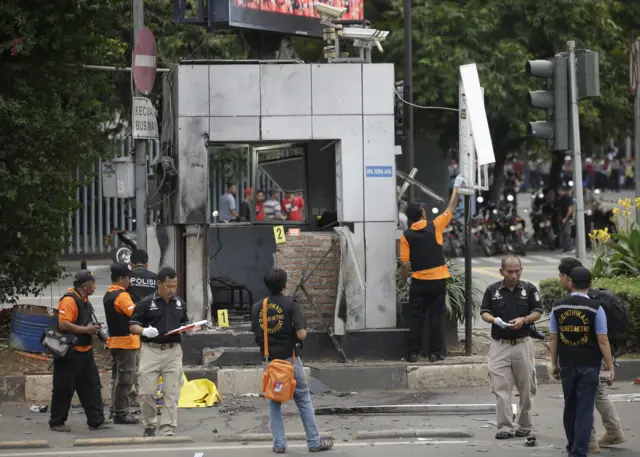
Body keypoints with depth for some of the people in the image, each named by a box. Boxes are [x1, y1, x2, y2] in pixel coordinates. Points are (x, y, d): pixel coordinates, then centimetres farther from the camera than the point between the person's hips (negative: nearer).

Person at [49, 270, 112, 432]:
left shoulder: (84, 300, 14)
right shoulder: (69, 300, -18)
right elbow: (63, 324, -27)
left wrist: (93, 329, 9)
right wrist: (85, 330, -20)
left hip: (84, 351, 10)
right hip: (69, 353, -10)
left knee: (91, 385, 8)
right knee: (64, 388, 0)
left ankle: (96, 420, 10)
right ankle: (57, 422, 9)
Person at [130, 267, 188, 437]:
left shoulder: (180, 303, 11)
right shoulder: (146, 303, -2)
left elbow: (184, 323, 23)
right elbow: (133, 326, -1)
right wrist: (144, 331, -21)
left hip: (173, 351, 3)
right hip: (151, 351, -3)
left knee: (172, 394, -2)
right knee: (147, 392, -2)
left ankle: (168, 431, 1)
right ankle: (149, 426, 18)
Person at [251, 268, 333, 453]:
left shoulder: (257, 308, 3)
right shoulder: (290, 305, -11)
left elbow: (257, 336, 8)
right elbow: (301, 334, -16)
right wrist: (303, 330, 5)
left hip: (269, 360, 4)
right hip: (290, 359, -4)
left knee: (274, 402, 13)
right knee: (303, 400, 6)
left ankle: (279, 443, 10)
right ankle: (314, 442, 7)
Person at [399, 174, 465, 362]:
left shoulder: (406, 236, -5)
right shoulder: (434, 227, -6)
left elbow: (405, 264, -6)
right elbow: (451, 208, 6)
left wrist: (403, 280, 8)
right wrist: (456, 187, 16)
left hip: (419, 282, 0)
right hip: (438, 280, 0)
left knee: (416, 318, 6)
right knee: (436, 317, 4)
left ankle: (413, 353, 4)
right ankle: (435, 353, 3)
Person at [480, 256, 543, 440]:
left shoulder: (529, 289, 3)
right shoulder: (492, 290, 4)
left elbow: (537, 312, 4)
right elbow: (484, 312, 8)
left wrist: (524, 319, -15)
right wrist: (494, 320, -14)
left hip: (522, 344, 0)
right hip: (499, 345, 0)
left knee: (526, 388, 5)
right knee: (501, 388, -6)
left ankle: (524, 425, 18)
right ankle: (505, 427, -4)